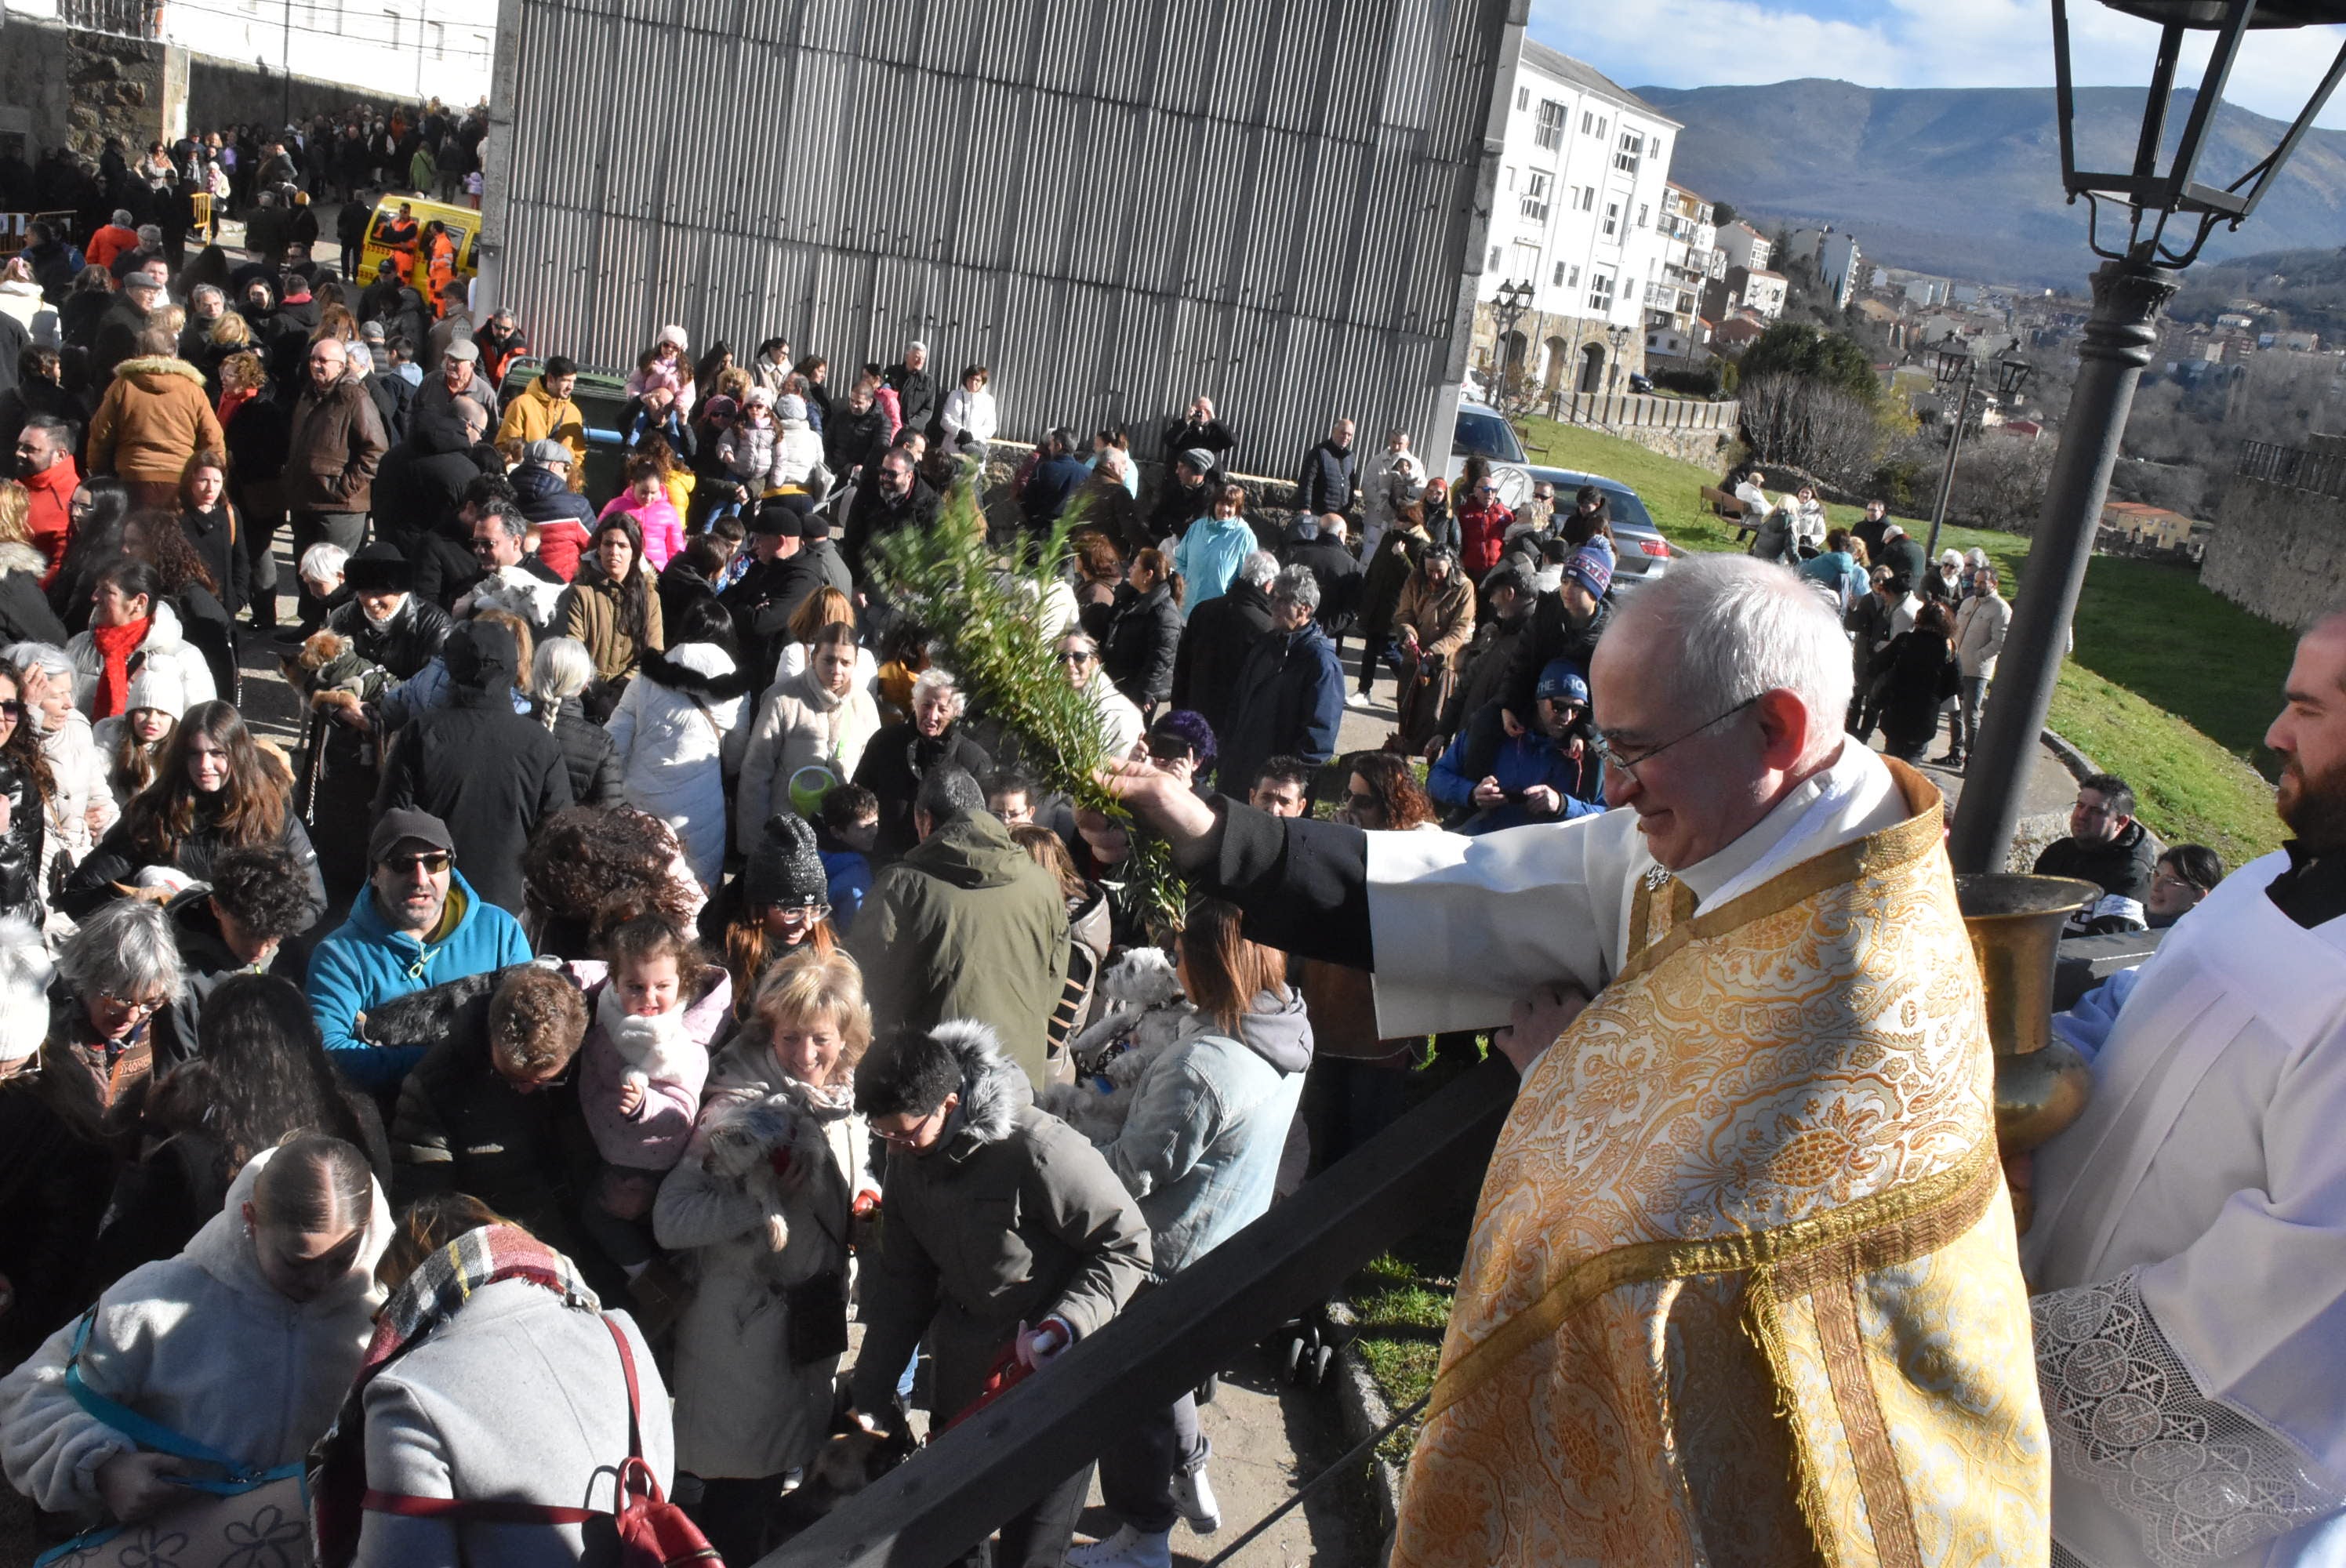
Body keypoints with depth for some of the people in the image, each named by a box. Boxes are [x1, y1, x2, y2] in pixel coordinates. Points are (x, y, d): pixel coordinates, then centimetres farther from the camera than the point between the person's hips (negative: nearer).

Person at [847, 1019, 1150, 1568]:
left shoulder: (1039, 1150, -26)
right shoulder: (906, 1159, -2)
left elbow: (1127, 1245, -16)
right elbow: (901, 1282, 8)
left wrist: (1064, 1328, -27)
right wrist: (868, 1401, 8)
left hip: (1058, 1376, -6)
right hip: (964, 1373, 7)